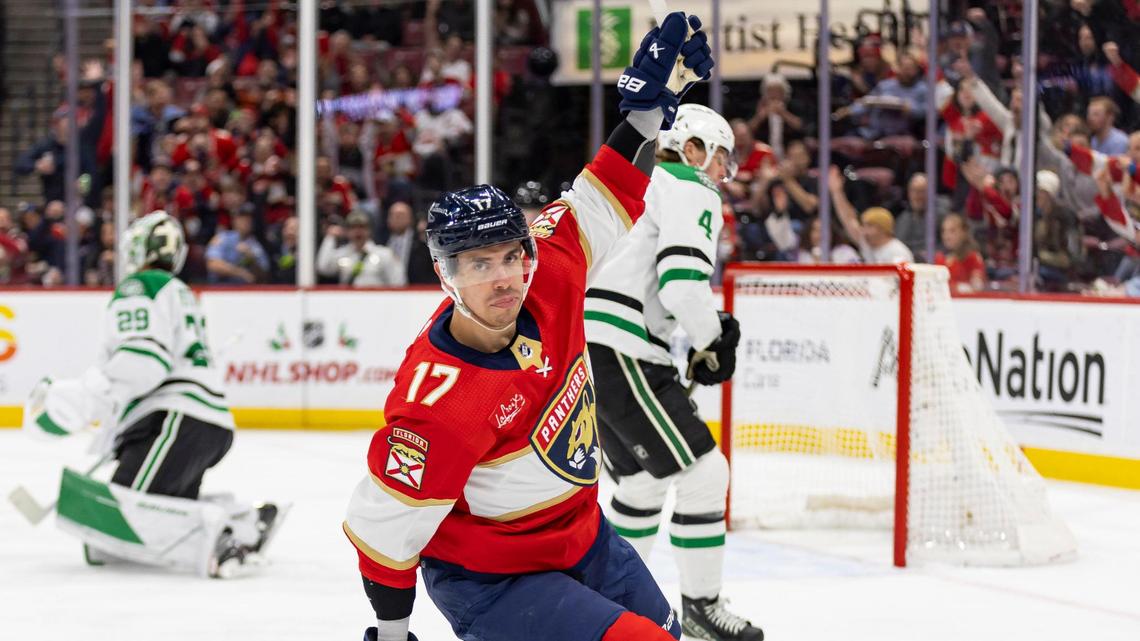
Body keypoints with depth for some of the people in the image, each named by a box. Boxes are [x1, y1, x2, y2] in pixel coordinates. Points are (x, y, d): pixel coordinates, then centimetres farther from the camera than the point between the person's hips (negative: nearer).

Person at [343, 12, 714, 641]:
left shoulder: (547, 284, -14)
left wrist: (649, 108, -5)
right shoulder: (437, 400, -33)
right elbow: (384, 521, -24)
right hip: (489, 581, -8)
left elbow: (598, 206, 3)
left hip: (581, 535, 8)